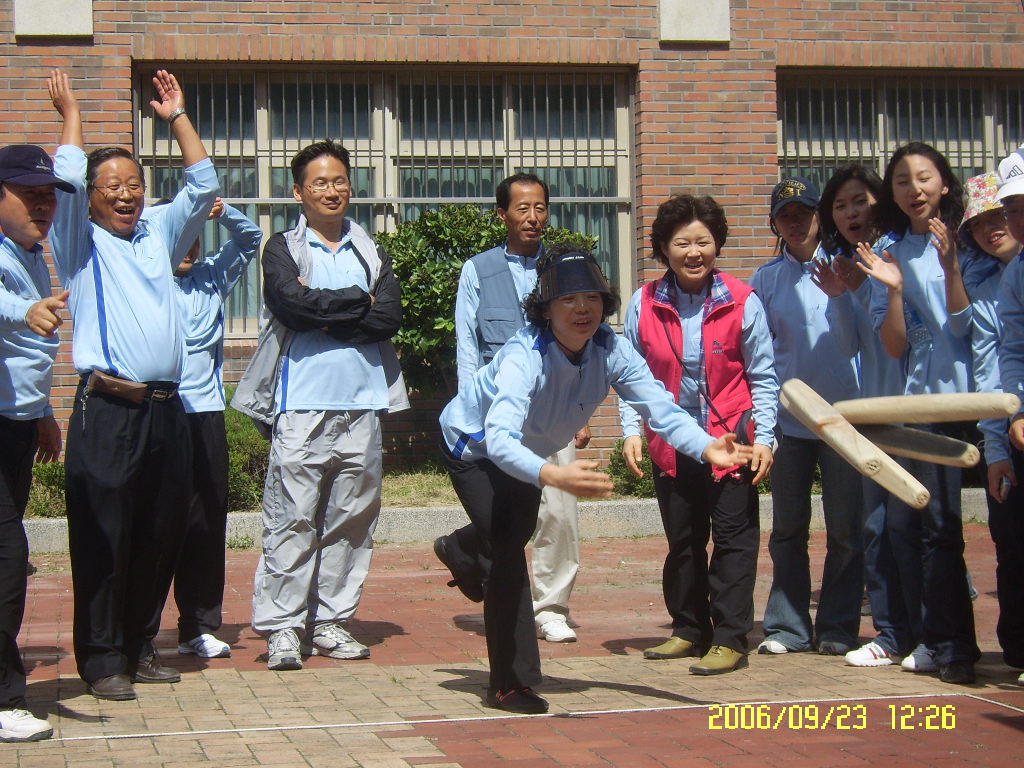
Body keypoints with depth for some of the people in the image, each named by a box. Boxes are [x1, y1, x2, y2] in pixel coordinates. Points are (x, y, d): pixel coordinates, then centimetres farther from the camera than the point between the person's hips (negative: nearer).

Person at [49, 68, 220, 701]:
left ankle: (141, 644, 19)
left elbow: (203, 185, 19)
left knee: (160, 535, 8)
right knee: (104, 539, -4)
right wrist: (71, 112, 4)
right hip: (107, 411, -5)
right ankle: (103, 658, 2)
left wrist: (177, 116, 19)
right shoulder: (81, 243, 6)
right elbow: (68, 179, -7)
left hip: (166, 409, 5)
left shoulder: (159, 235, 20)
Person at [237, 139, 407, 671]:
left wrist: (324, 317, -7)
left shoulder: (371, 253, 17)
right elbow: (293, 302, -13)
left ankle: (330, 622, 12)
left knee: (351, 517, 5)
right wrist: (358, 302, -3)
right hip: (302, 404, -3)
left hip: (362, 403, 4)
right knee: (292, 518, -6)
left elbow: (390, 316, 0)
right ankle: (282, 626, -2)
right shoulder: (283, 249, 7)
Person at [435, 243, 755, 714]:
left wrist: (706, 447, -52)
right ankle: (510, 685, -5)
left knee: (520, 533, 26)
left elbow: (659, 406, -32)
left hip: (526, 450, 6)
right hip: (473, 444, -6)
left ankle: (461, 551, 64)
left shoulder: (610, 349, -26)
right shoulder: (524, 356, -43)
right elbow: (498, 439, -56)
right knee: (507, 551, -18)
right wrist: (553, 476, -75)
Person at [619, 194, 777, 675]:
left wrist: (762, 437, -9)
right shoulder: (644, 305, -4)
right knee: (682, 541, 14)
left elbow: (763, 377, -3)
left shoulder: (742, 302, -9)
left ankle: (730, 639, 6)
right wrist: (631, 431, -7)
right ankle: (689, 630, 28)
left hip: (731, 439, -3)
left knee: (733, 539, -1)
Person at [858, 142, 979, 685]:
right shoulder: (893, 256, 11)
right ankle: (946, 643, 6)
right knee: (937, 526, 1)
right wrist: (893, 290, -11)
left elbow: (965, 326, -5)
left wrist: (951, 267, -17)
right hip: (926, 396, 2)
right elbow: (895, 346, 4)